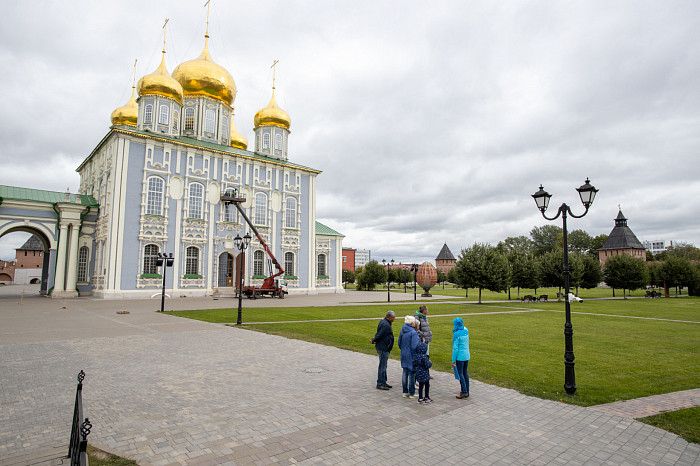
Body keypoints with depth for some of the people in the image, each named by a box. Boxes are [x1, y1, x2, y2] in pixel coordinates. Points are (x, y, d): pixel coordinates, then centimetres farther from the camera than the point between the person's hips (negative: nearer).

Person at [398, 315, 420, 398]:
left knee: (405, 373, 13)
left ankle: (405, 392, 21)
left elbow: (399, 343, 12)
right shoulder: (413, 332, -20)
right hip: (411, 357, -7)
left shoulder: (402, 331, 4)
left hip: (404, 355, 7)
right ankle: (412, 393, 13)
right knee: (411, 374, 3)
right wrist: (418, 340, -7)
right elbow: (414, 346, -23)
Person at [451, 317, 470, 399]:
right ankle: (467, 391, 21)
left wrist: (453, 361, -11)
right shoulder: (466, 331, 1)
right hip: (467, 356, 7)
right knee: (465, 373, 15)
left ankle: (464, 392, 0)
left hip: (460, 357, -7)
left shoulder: (456, 334, -18)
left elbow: (455, 348, -16)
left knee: (460, 373, 0)